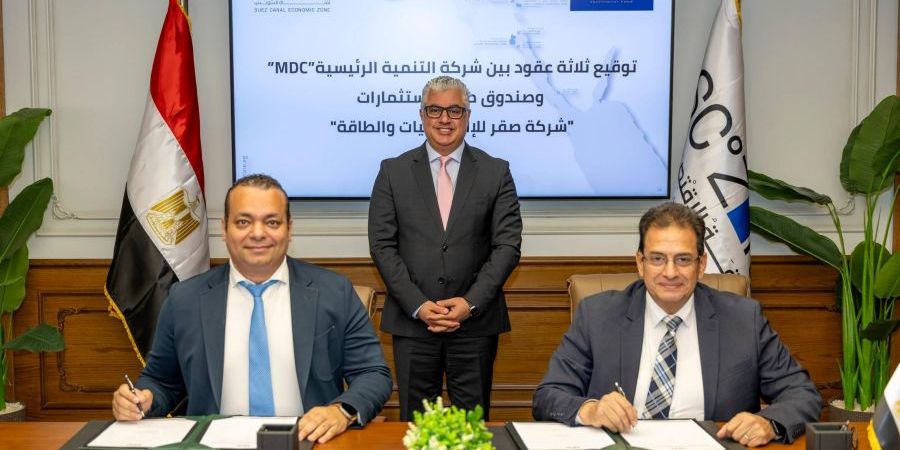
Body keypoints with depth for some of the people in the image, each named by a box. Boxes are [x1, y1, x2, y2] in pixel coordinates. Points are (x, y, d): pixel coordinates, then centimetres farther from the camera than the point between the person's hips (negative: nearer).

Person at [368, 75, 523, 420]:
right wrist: (418, 305, -10)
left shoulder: (496, 172, 4)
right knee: (415, 422, 9)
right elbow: (382, 245, 0)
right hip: (412, 320, 0)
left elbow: (508, 244, -1)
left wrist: (471, 302, -11)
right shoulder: (393, 172, 4)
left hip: (476, 321, 0)